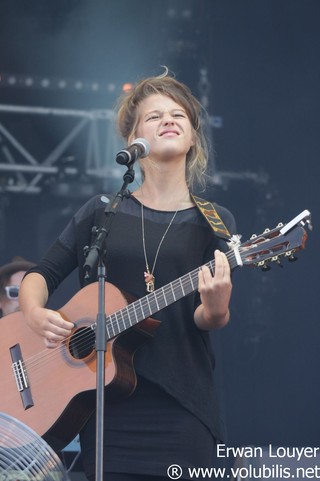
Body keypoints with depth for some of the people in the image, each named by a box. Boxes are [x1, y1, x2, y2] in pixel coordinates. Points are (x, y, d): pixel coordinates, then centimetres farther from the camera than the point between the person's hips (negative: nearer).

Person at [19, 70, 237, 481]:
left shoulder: (213, 221, 3)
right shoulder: (103, 212, 6)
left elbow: (208, 321, -4)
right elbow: (42, 275, 8)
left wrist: (215, 309, -27)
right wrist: (36, 314, -12)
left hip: (182, 408, -1)